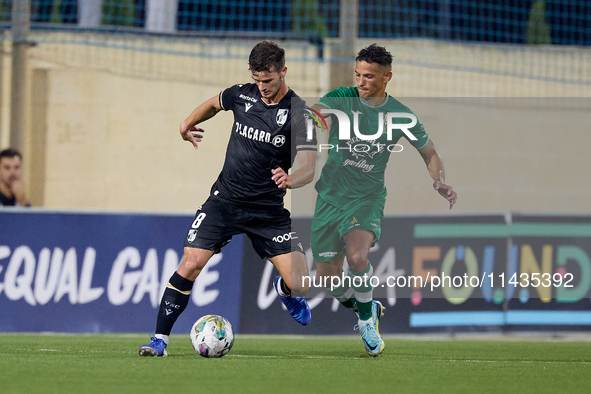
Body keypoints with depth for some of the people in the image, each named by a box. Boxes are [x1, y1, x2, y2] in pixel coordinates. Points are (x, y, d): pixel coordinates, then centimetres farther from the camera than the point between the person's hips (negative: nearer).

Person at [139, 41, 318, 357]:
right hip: (225, 200, 2)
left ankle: (284, 290, 29)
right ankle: (160, 338, -6)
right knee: (191, 264, -15)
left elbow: (308, 168, -20)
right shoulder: (242, 95, -1)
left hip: (268, 209, -2)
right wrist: (187, 124, 35)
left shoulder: (298, 112, -12)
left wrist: (291, 179, -41)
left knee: (300, 283, -10)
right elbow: (214, 104, 25)